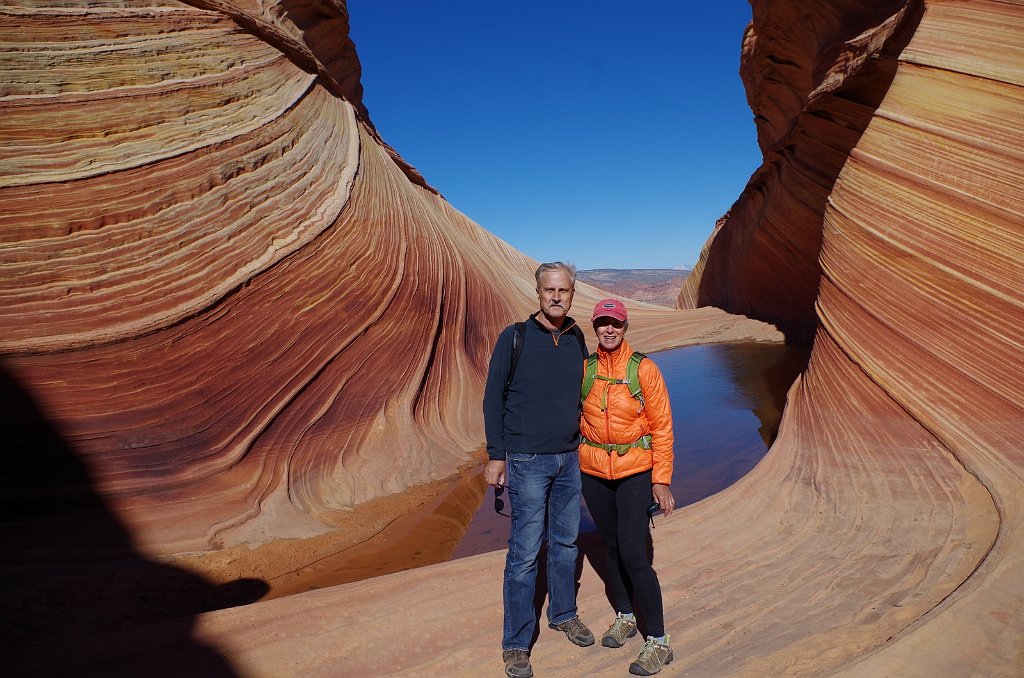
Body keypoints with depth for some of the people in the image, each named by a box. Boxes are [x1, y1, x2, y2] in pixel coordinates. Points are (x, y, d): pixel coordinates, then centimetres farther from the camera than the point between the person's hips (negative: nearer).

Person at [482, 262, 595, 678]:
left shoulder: (577, 339, 6)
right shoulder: (514, 337, -9)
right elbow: (493, 399, -6)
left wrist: (583, 445, 16)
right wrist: (496, 456, -8)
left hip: (569, 459, 5)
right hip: (527, 462, -5)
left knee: (565, 543, 17)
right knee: (525, 553, 1)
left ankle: (563, 615, 39)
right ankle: (516, 644, 18)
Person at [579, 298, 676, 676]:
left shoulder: (643, 368, -8)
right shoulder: (585, 368, 0)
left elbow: (662, 426, -6)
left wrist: (662, 481, -9)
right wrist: (573, 462, 5)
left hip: (635, 473, -3)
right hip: (594, 473, 4)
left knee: (634, 555, -7)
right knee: (611, 548, 16)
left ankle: (659, 642, 12)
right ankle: (625, 618, 38)